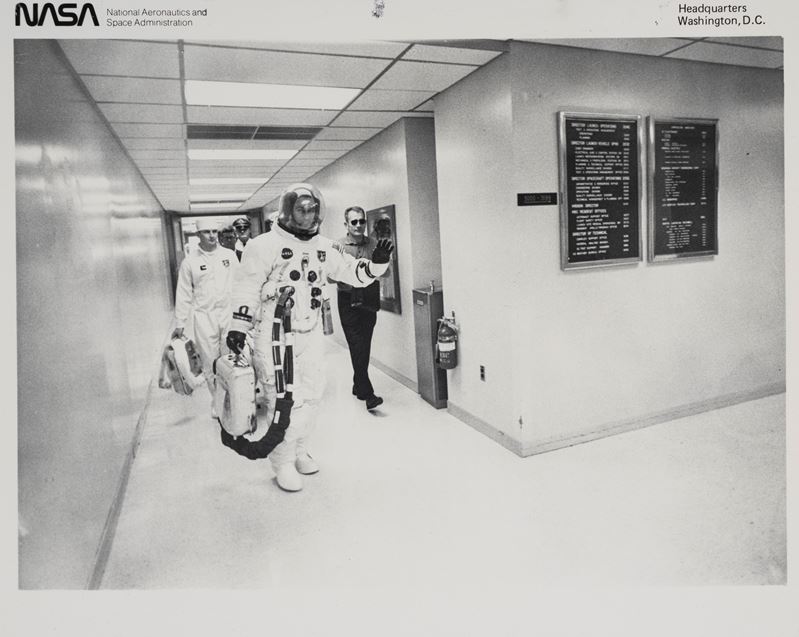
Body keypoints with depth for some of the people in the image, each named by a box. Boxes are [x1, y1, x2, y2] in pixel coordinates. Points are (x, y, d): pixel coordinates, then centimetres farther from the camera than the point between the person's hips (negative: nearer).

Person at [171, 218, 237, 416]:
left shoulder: (229, 255, 5)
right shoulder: (190, 261, 2)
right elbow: (184, 294, 4)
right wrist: (180, 324, 3)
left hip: (229, 313, 1)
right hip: (203, 317, -1)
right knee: (210, 362, 4)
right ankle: (217, 401, 18)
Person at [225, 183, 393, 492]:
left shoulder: (325, 248, 6)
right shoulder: (266, 245, -9)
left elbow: (356, 274, 7)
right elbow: (247, 288, -9)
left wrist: (377, 262, -11)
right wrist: (238, 327, -12)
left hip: (311, 333, 6)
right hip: (273, 335, -5)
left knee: (311, 394, 13)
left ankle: (298, 451, 34)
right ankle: (283, 463, 15)